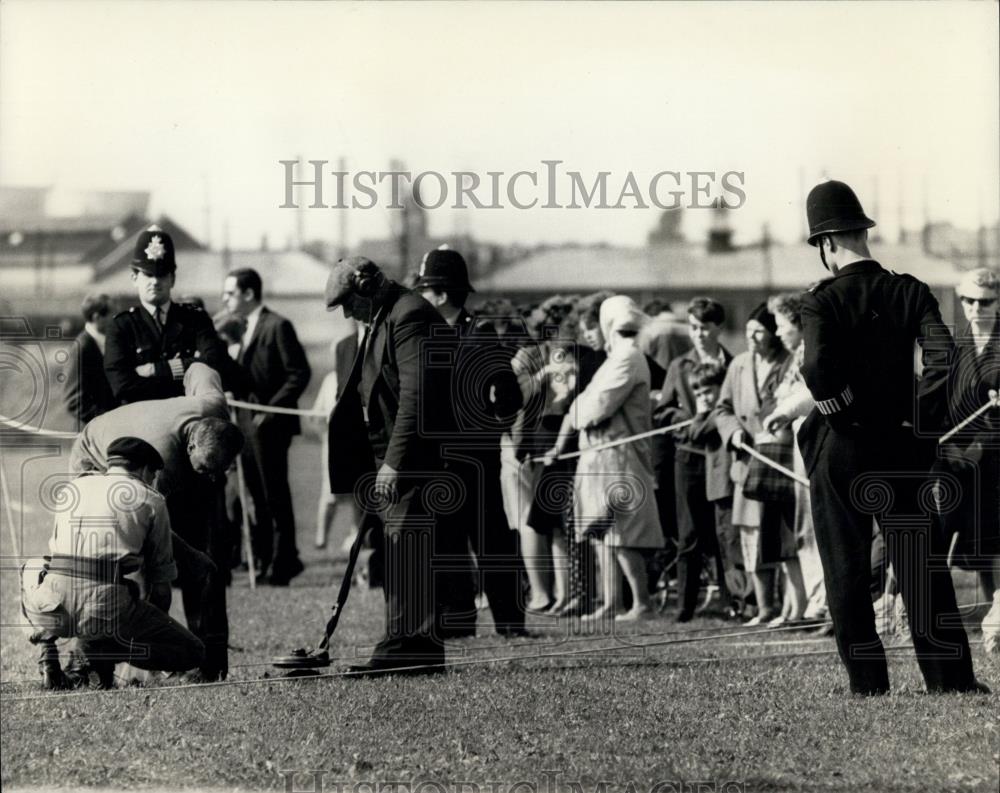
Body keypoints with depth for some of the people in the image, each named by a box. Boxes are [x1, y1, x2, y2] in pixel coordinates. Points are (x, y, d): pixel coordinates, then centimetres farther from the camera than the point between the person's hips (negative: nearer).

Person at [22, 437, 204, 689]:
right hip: (106, 607, -4)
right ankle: (100, 648, -10)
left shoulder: (73, 487, 27)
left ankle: (48, 658, 15)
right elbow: (160, 581, 18)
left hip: (52, 608, 4)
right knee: (192, 653, 9)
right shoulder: (151, 500, 16)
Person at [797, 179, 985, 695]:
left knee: (846, 574, 6)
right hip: (903, 449, 3)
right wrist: (921, 420, -6)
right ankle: (952, 679, 3)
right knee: (922, 567, 7)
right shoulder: (909, 292, 2)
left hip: (841, 451, -3)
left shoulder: (822, 301, -8)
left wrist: (845, 415, -9)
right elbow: (941, 356, -11)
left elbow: (817, 368, -23)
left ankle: (868, 685, 5)